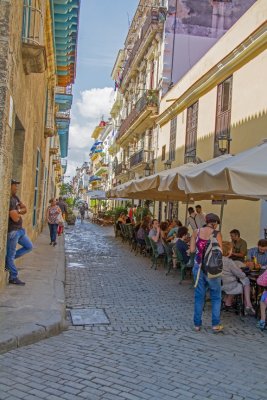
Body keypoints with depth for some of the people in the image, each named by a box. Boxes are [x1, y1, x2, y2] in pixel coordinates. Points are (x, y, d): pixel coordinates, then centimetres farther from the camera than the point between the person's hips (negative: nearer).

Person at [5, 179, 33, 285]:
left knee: (29, 246, 17)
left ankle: (8, 259, 20)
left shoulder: (15, 197, 10)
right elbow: (16, 218, -23)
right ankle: (13, 277, 10)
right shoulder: (9, 200, -20)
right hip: (12, 231, -10)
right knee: (11, 254, 1)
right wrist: (20, 211, -2)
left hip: (19, 229, 10)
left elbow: (25, 209, 9)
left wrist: (18, 211, -10)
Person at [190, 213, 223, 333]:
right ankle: (216, 325, 13)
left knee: (199, 296, 12)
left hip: (198, 266, 3)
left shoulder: (196, 232, -1)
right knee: (216, 297, 11)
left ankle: (197, 324, 17)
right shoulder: (216, 234, -10)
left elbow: (192, 250, -2)